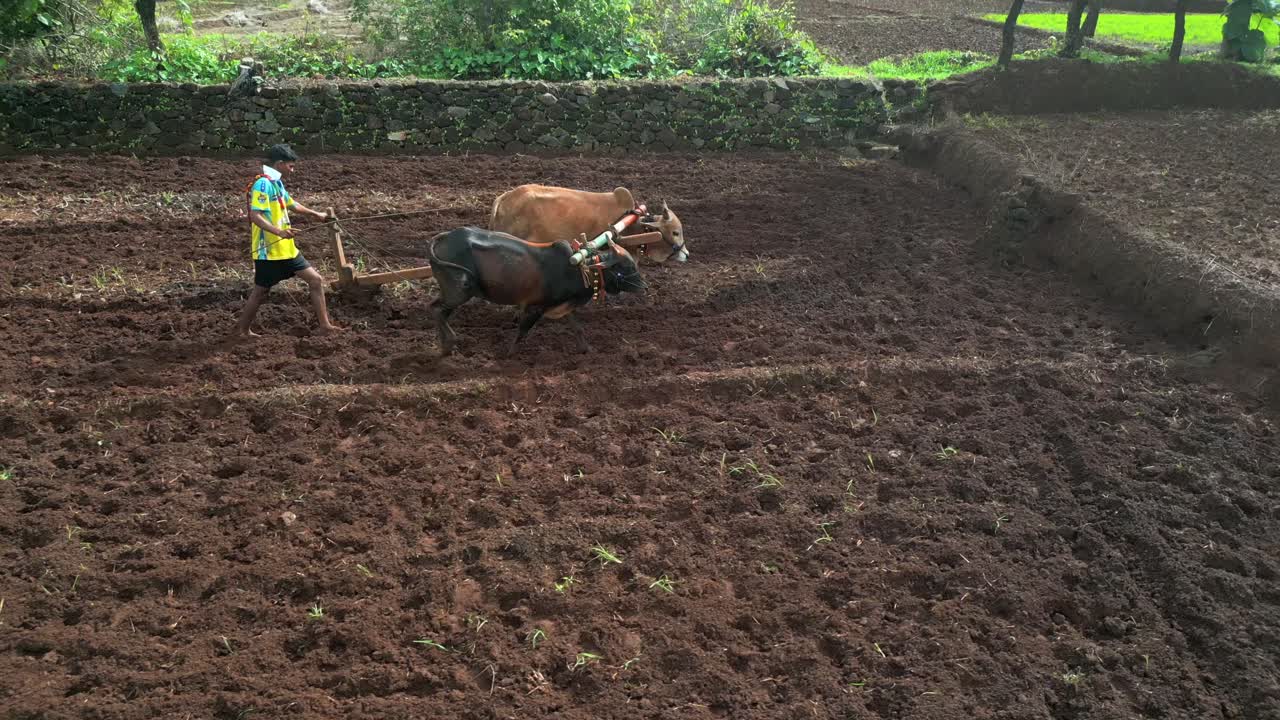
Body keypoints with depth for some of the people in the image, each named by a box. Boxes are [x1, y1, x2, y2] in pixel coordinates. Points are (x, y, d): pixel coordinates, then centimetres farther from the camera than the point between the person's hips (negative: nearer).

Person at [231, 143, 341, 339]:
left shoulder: (276, 183, 14)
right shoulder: (263, 183, -16)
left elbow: (290, 203, 33)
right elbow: (255, 215, -26)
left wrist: (316, 214, 42)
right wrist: (279, 231, -37)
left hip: (286, 249, 9)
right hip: (269, 251, -9)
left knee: (316, 280, 5)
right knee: (260, 292, 2)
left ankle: (325, 326, 9)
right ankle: (241, 331, 16)